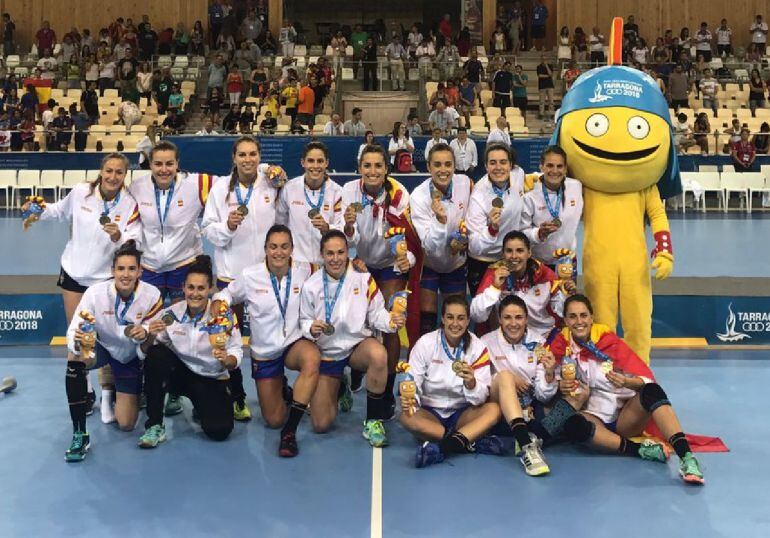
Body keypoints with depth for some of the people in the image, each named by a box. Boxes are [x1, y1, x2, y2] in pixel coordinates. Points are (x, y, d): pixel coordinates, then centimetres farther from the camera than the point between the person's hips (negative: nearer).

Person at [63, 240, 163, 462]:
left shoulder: (152, 295, -26)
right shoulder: (95, 292, -27)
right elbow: (73, 331, -28)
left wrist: (144, 333, -45)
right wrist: (77, 342, -52)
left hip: (131, 356, 1)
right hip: (101, 347, -1)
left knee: (126, 424, -1)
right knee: (75, 356, -38)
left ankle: (123, 396, 39)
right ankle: (79, 434, -25)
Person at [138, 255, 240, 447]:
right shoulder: (172, 314, -11)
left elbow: (236, 355, -13)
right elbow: (145, 351, -8)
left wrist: (226, 359, -36)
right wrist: (150, 336, -29)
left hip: (211, 380, -1)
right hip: (179, 372, 1)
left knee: (219, 431, -21)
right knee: (155, 354, -29)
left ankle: (201, 407, 19)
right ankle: (154, 425, -17)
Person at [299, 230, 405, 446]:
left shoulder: (363, 278, -9)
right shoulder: (311, 286, -7)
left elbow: (376, 313, -4)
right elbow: (304, 322, 2)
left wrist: (391, 321, -26)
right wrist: (311, 329, -21)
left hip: (358, 345, -1)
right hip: (326, 352, 1)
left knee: (379, 354, -41)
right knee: (321, 424, -5)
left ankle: (374, 422, -20)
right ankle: (336, 387, 33)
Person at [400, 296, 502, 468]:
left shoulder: (477, 347, -4)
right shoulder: (425, 343, -6)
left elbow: (482, 398, -9)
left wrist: (471, 382, -32)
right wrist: (409, 400, -31)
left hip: (462, 413, 1)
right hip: (430, 412, -1)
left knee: (494, 409, -27)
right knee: (406, 417, -32)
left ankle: (441, 448, -41)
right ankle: (471, 443, -32)